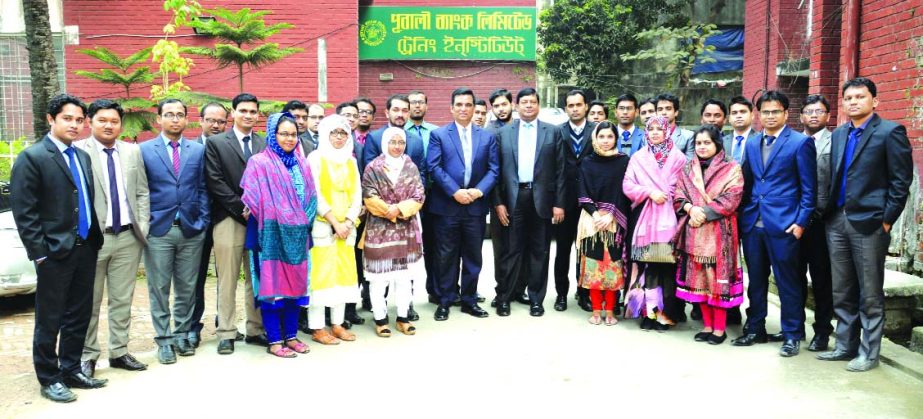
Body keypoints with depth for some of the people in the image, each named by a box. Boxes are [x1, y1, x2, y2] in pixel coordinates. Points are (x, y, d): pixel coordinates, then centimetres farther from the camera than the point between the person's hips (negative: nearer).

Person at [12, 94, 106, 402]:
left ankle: (71, 370, 28)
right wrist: (39, 253, -14)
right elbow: (23, 212, -11)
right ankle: (49, 379, 19)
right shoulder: (32, 157, -8)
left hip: (86, 248, 6)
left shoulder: (83, 156, 12)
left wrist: (94, 238, 8)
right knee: (49, 320, 6)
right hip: (55, 252, -6)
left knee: (79, 315, 14)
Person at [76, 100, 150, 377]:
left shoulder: (133, 152, 9)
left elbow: (142, 193, 10)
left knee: (122, 300, 11)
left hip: (128, 237, 4)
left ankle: (119, 352, 23)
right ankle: (88, 356, 19)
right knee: (90, 302, 6)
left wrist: (143, 228, 2)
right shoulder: (78, 151, -5)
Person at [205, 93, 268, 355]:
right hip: (229, 219, -3)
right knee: (227, 281, 1)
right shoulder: (216, 143, 4)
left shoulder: (265, 145, 12)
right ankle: (226, 334, 10)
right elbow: (215, 182, -4)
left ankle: (255, 330, 17)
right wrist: (241, 208, -10)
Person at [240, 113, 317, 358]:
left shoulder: (301, 164, 13)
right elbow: (253, 200, -8)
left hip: (297, 235, 6)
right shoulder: (260, 163, -5)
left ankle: (291, 336, 19)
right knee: (272, 284, -1)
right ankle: (274, 341, 7)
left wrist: (305, 223, 8)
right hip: (272, 234, -6)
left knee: (295, 283, 9)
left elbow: (310, 197, 15)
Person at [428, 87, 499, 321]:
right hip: (446, 206, -2)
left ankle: (469, 300, 21)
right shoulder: (438, 135, 3)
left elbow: (493, 169, 4)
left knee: (473, 256, 9)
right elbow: (434, 167, -6)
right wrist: (455, 192, -15)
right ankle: (444, 301, 15)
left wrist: (479, 190, -12)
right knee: (446, 256, 4)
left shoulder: (487, 137, 11)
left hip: (475, 205, 3)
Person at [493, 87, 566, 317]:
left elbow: (560, 170, 3)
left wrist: (559, 203, -3)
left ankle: (536, 299, 18)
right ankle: (504, 297, 14)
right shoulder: (504, 133, 7)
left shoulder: (552, 132, 6)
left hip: (542, 199, 0)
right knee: (512, 250, 4)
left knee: (539, 251, 8)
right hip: (513, 199, 0)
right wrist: (498, 202, -3)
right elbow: (497, 170, 4)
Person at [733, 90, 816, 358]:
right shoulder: (751, 144, 14)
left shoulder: (800, 143, -2)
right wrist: (742, 215, 8)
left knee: (787, 281, 3)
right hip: (752, 223, 5)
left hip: (783, 224, -5)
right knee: (755, 280, 12)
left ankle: (792, 336, 14)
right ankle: (755, 329, 24)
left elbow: (809, 188, -4)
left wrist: (801, 222, -11)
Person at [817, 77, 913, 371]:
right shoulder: (838, 134, 14)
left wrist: (886, 221, -11)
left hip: (868, 223, -6)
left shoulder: (890, 132, -5)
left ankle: (868, 353, 13)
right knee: (842, 293, 13)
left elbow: (901, 181, -8)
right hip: (837, 221, 6)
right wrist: (829, 214, 9)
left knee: (870, 295, 3)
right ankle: (846, 346, 24)